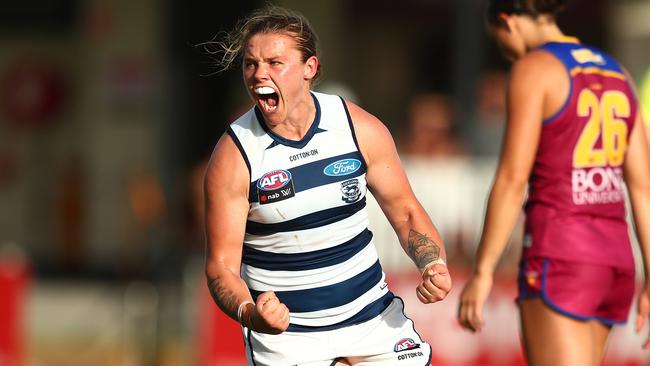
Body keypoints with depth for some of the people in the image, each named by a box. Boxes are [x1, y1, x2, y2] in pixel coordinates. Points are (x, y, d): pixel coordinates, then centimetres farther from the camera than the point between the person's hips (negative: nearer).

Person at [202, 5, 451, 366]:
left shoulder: (362, 129, -7)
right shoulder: (232, 157, -15)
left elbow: (405, 212, 5)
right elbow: (221, 264, -14)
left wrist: (433, 265, -14)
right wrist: (249, 313, -34)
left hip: (372, 317, 3)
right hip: (286, 333, -2)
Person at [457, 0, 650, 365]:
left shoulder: (534, 68, -8)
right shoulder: (616, 73, 15)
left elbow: (512, 179, -14)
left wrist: (482, 273, -11)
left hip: (560, 256, -8)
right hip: (613, 257, 8)